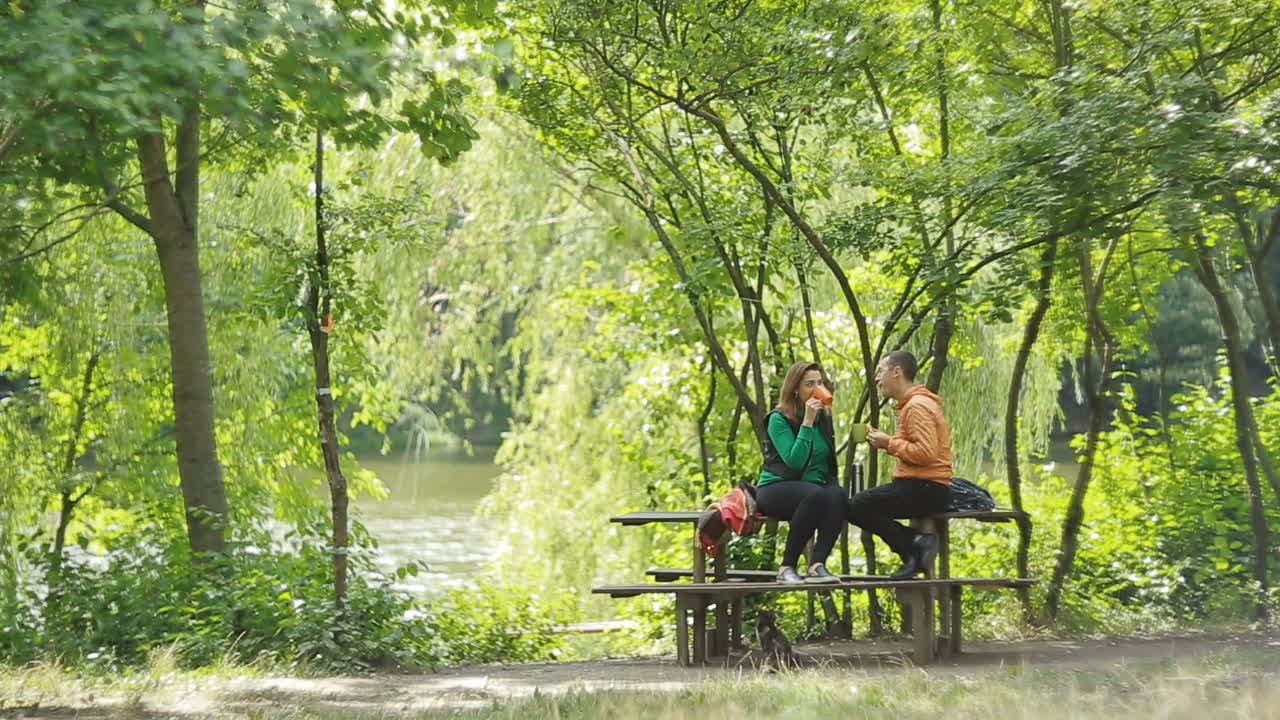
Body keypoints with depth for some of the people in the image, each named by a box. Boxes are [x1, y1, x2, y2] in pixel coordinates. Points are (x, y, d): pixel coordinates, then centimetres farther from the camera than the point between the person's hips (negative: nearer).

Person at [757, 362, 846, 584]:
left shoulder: (824, 418, 11)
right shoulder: (778, 419, -9)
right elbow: (794, 461, -22)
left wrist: (833, 485, 6)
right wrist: (807, 422, -22)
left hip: (815, 486, 5)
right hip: (775, 489, -5)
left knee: (838, 496, -30)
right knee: (815, 495, -37)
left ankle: (817, 565, -36)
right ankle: (787, 566, -28)